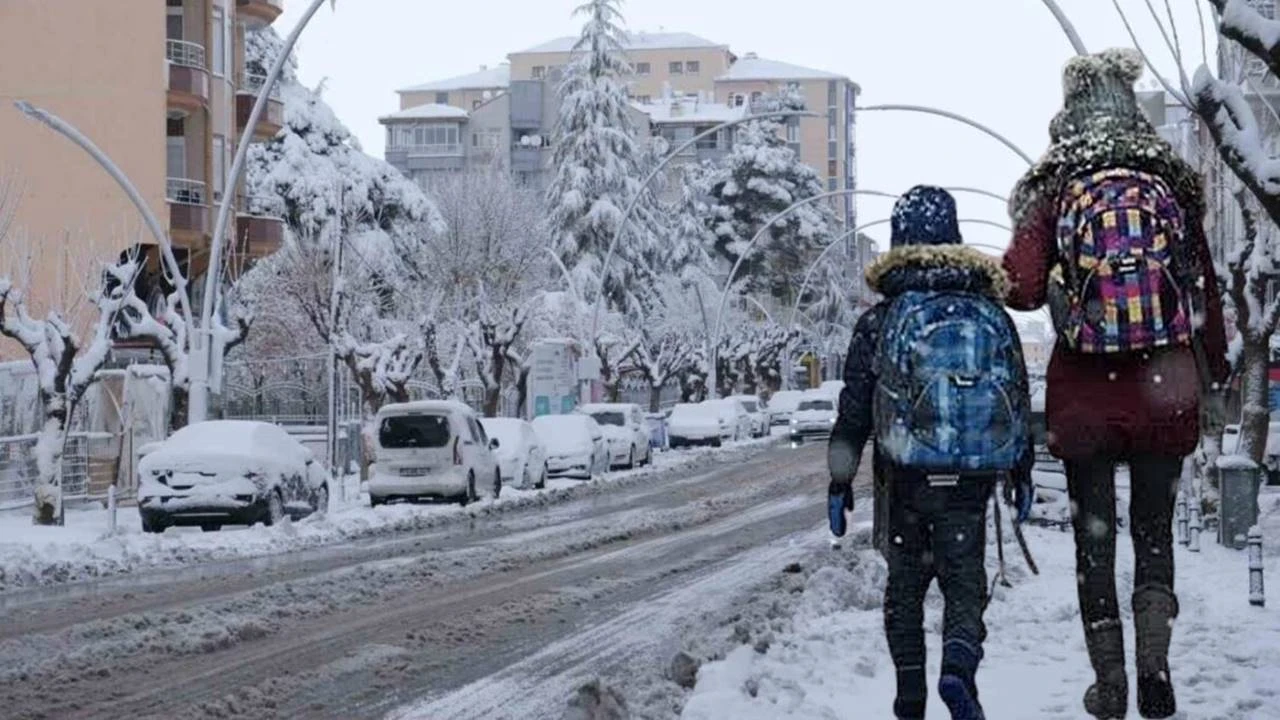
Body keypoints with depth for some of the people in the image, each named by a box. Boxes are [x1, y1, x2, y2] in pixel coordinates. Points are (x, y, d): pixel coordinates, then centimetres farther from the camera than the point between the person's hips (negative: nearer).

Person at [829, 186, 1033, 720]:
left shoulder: (878, 322, 0)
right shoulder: (992, 314, 6)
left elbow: (854, 410, 1)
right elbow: (1019, 399, 11)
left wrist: (840, 481, 7)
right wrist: (1023, 470, 21)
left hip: (906, 477, 0)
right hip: (972, 479, 1)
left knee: (905, 583, 13)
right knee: (965, 580, 5)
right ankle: (959, 662, -24)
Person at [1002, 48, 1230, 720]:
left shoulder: (1053, 193, -6)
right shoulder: (1174, 185, 0)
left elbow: (1020, 287, -16)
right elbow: (1205, 288, 4)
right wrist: (1214, 369, 17)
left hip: (1084, 397, -1)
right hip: (1165, 393, 1)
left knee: (1093, 539, 10)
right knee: (1154, 531, 13)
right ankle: (1155, 664, -4)